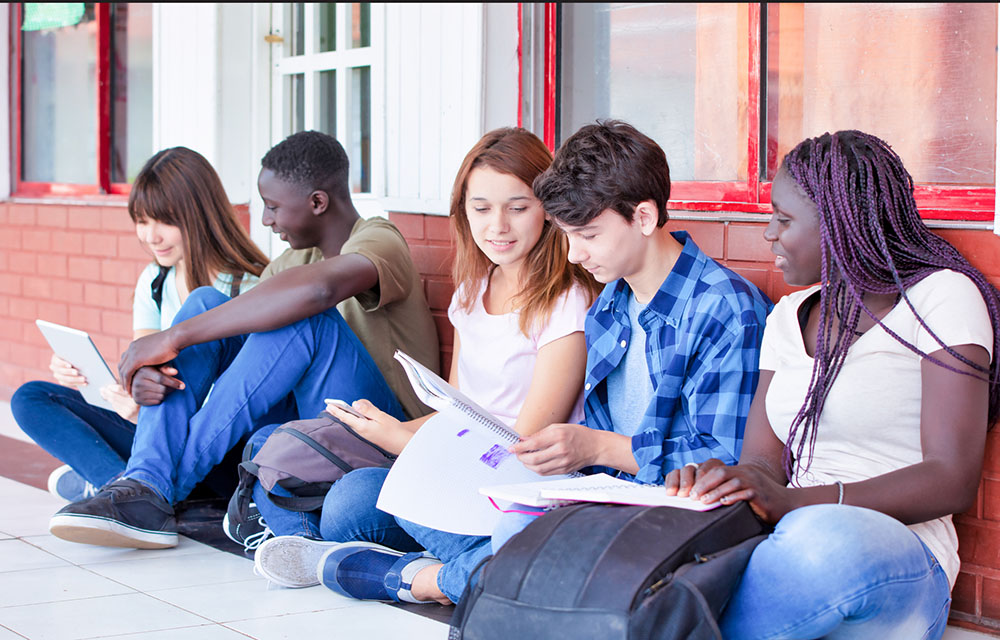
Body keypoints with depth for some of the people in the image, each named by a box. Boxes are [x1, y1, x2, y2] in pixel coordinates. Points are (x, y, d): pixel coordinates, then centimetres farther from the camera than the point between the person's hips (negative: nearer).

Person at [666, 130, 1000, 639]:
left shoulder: (940, 296, 0)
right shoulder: (788, 317, 20)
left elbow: (953, 480, -11)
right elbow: (761, 461, 11)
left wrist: (794, 501, -24)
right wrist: (716, 482, -15)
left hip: (897, 562, -3)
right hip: (796, 545, 4)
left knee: (826, 540, -40)